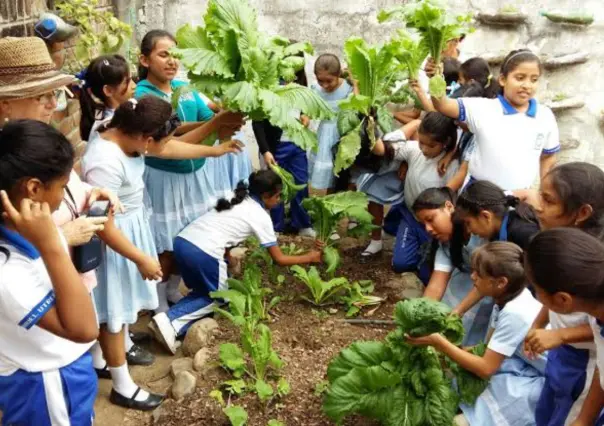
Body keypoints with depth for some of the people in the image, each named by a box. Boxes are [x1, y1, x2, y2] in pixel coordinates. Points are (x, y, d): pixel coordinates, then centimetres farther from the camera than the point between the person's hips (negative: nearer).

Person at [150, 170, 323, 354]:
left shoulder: (237, 199, 24)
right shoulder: (261, 216, 5)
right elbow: (279, 259, 11)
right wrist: (309, 257, 22)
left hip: (181, 241, 7)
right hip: (204, 253, -7)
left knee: (203, 290, 26)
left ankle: (171, 319, 4)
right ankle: (172, 322, -2)